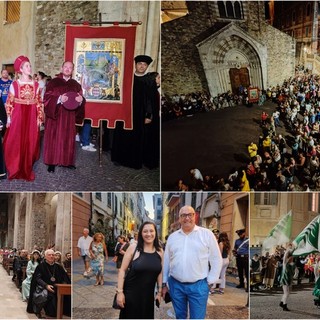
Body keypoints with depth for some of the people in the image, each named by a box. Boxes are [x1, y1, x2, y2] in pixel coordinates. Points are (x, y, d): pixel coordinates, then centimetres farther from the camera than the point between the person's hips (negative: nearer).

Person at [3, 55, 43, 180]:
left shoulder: (36, 85, 5)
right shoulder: (14, 84, -2)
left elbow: (39, 103, 6)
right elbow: (9, 103, 0)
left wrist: (40, 118, 2)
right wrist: (9, 118, -3)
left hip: (31, 118, 2)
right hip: (17, 117, -2)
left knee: (30, 143, 6)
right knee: (15, 144, 2)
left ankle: (27, 170, 18)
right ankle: (15, 170, 16)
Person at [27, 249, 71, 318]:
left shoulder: (58, 267, 16)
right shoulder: (41, 266, 4)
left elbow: (65, 278, 12)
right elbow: (38, 278, -7)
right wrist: (46, 285, -24)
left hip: (57, 288, 4)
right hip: (44, 287, -4)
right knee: (50, 295, -37)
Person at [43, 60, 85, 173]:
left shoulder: (75, 85, 9)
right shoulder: (53, 82, -1)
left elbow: (81, 101, 8)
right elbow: (47, 98, -7)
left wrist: (80, 100, -16)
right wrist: (59, 99, -22)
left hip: (69, 117, 3)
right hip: (55, 116, -3)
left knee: (68, 139, 6)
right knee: (54, 138, -1)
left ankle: (67, 161, 15)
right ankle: (52, 162, 4)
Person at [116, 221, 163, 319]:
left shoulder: (159, 251, 1)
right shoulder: (133, 248, -9)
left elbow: (160, 272, 10)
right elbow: (122, 270, -7)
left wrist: (159, 292, 9)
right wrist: (120, 291, -11)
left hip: (148, 295, 3)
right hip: (131, 293, -3)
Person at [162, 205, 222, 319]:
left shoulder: (207, 234, -2)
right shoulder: (172, 237, 8)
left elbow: (216, 260, 0)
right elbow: (166, 261, 13)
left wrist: (210, 282, -4)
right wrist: (164, 283, 12)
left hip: (199, 285, -3)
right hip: (175, 285, 3)